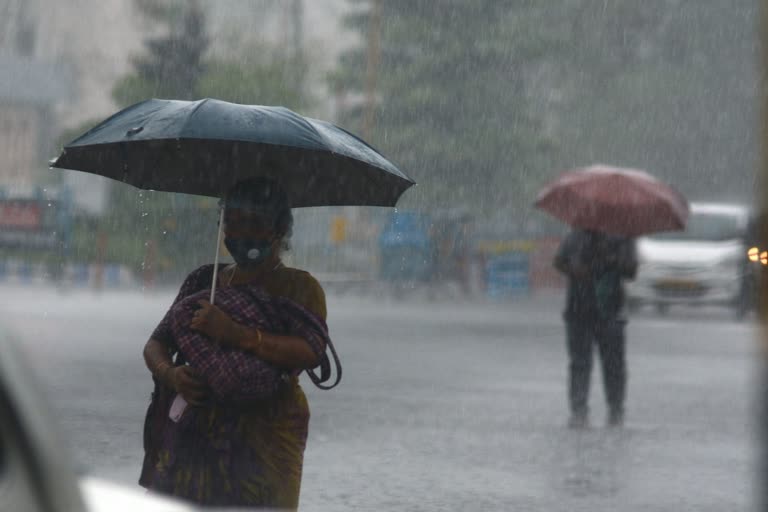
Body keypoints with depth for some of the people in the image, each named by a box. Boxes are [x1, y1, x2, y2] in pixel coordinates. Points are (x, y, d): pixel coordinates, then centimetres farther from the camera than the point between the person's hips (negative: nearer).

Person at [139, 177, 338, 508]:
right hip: (194, 435, 3)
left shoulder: (299, 288, 5)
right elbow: (156, 344, 13)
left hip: (263, 440, -3)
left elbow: (312, 352, -13)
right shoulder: (203, 281, 17)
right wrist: (171, 374, -11)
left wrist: (236, 333, -21)